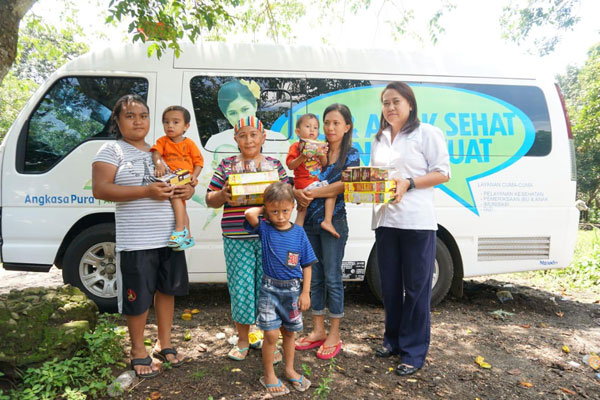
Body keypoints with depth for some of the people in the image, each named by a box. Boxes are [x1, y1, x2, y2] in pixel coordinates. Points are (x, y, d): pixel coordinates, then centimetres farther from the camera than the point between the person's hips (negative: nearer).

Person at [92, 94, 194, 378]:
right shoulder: (112, 150, -2)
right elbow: (99, 189, -15)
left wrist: (188, 190, -3)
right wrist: (147, 191, -23)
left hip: (170, 237, 5)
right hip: (136, 242, -5)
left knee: (167, 289, 15)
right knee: (138, 297, 5)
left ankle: (164, 344, 33)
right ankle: (138, 351, 26)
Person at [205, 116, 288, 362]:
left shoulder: (275, 165, 11)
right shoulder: (226, 165, 9)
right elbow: (210, 200, 9)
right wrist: (222, 195, -12)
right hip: (236, 238, 0)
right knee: (241, 288, 4)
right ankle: (242, 340, 26)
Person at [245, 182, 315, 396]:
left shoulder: (299, 232, -4)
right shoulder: (265, 229, -8)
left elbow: (306, 265, 1)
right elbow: (250, 213, -28)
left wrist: (305, 292, -1)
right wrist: (264, 209, -9)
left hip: (292, 290, 2)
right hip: (270, 289, -2)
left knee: (289, 332, 17)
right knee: (271, 334, -1)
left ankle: (289, 370, 36)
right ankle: (269, 375, 20)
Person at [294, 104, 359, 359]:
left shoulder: (351, 155, -1)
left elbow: (344, 185, -14)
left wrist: (313, 193, -17)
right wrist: (298, 193, -15)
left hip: (334, 223, -5)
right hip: (309, 223, 5)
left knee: (332, 278, 1)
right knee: (315, 277, 11)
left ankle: (334, 335, 15)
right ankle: (318, 331, 24)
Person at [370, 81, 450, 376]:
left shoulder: (427, 133, -1)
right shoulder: (378, 139, 17)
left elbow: (443, 173, -5)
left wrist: (408, 183, -17)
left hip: (417, 221, -6)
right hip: (385, 219, 6)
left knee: (416, 287, 1)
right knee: (390, 284, 13)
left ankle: (413, 351, 13)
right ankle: (393, 339, 29)